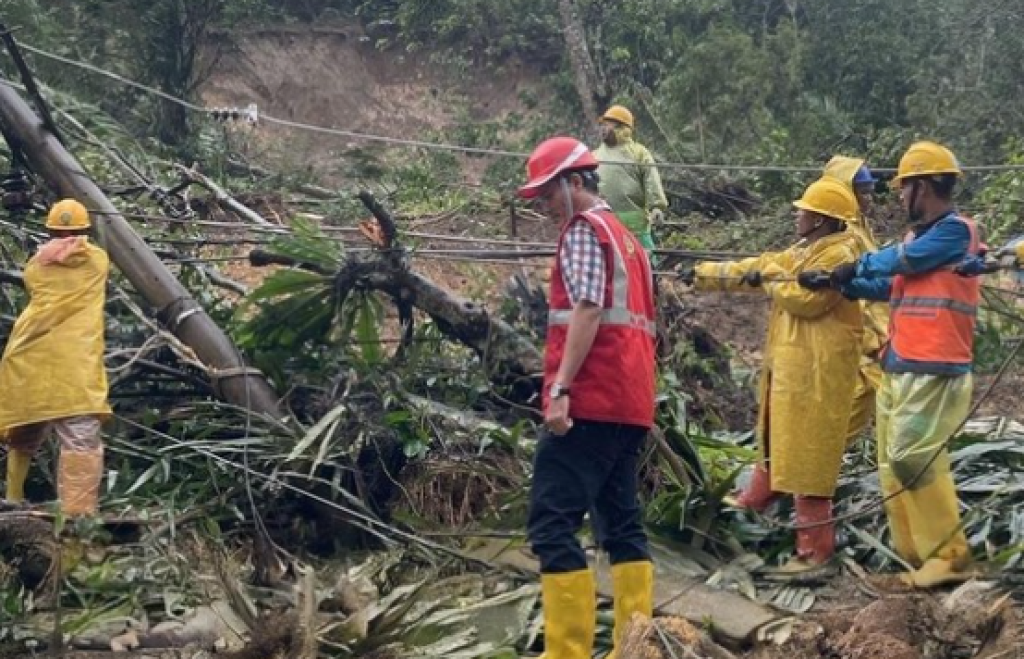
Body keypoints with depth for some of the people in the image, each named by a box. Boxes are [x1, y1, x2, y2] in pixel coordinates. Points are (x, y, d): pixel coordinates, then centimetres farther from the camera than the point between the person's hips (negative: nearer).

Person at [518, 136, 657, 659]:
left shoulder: (585, 230, -4)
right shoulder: (626, 238, 25)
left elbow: (587, 312, -17)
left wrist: (560, 388, -23)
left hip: (590, 400, -10)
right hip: (629, 403, 10)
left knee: (551, 523, -11)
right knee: (622, 522, 11)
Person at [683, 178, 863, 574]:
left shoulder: (839, 255, -15)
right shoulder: (805, 251, 16)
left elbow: (805, 298, -24)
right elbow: (755, 269, 19)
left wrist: (770, 276, -9)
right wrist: (702, 274, 16)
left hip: (816, 369, -10)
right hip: (790, 363, 10)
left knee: (806, 454, -10)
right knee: (776, 435, 27)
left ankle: (815, 550, -6)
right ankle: (756, 501, 48)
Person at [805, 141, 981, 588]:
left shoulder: (956, 229, -8)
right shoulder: (919, 236, 18)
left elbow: (901, 260, -11)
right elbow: (886, 286, 19)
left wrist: (857, 266, 5)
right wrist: (837, 282, 8)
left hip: (933, 373, -9)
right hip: (898, 370, 9)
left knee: (912, 459, -15)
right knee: (893, 466, 7)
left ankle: (951, 556, -5)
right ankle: (921, 560, 12)